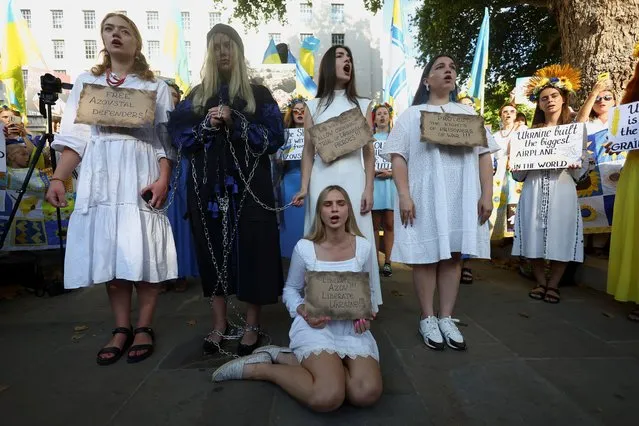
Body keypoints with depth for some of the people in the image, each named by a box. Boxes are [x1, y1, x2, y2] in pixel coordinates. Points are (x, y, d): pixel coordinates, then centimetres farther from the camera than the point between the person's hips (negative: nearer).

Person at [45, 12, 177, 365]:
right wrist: (57, 178, -1)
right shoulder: (86, 82, 17)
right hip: (99, 178, 3)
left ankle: (144, 328, 9)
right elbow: (75, 137, 10)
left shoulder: (155, 87, 10)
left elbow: (166, 139, 2)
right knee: (108, 255, 2)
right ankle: (121, 329, 15)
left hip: (140, 177, -2)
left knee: (144, 254, -5)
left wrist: (163, 179, -12)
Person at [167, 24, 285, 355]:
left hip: (248, 185, -2)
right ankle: (219, 325, 17)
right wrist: (207, 124, -10)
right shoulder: (196, 96, 15)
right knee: (213, 249, 5)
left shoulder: (258, 94, 7)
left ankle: (252, 325, 12)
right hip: (209, 185, 3)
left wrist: (236, 122, -14)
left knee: (251, 250, -3)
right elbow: (178, 136, 7)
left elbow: (274, 137, -3)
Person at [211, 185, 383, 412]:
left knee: (368, 394, -23)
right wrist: (303, 313, -14)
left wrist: (366, 314, -6)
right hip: (316, 325, -4)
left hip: (351, 327, 5)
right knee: (327, 398, -28)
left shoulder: (363, 246, 1)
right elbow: (290, 289, 7)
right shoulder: (304, 247, -6)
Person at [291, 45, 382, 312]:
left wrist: (369, 189, -4)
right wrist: (304, 188, -3)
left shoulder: (362, 105, 12)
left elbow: (369, 151, 6)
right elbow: (308, 150, 7)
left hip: (353, 179, 0)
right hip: (322, 179, 0)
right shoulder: (313, 106, 11)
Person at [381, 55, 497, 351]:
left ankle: (446, 318, 16)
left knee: (454, 257, 6)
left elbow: (484, 156, 11)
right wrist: (404, 195, -14)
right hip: (425, 196, -3)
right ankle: (427, 318, 13)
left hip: (463, 196, 4)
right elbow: (398, 157, -3)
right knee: (426, 257, 0)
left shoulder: (469, 114, 16)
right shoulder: (412, 115, 6)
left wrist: (487, 194, 0)